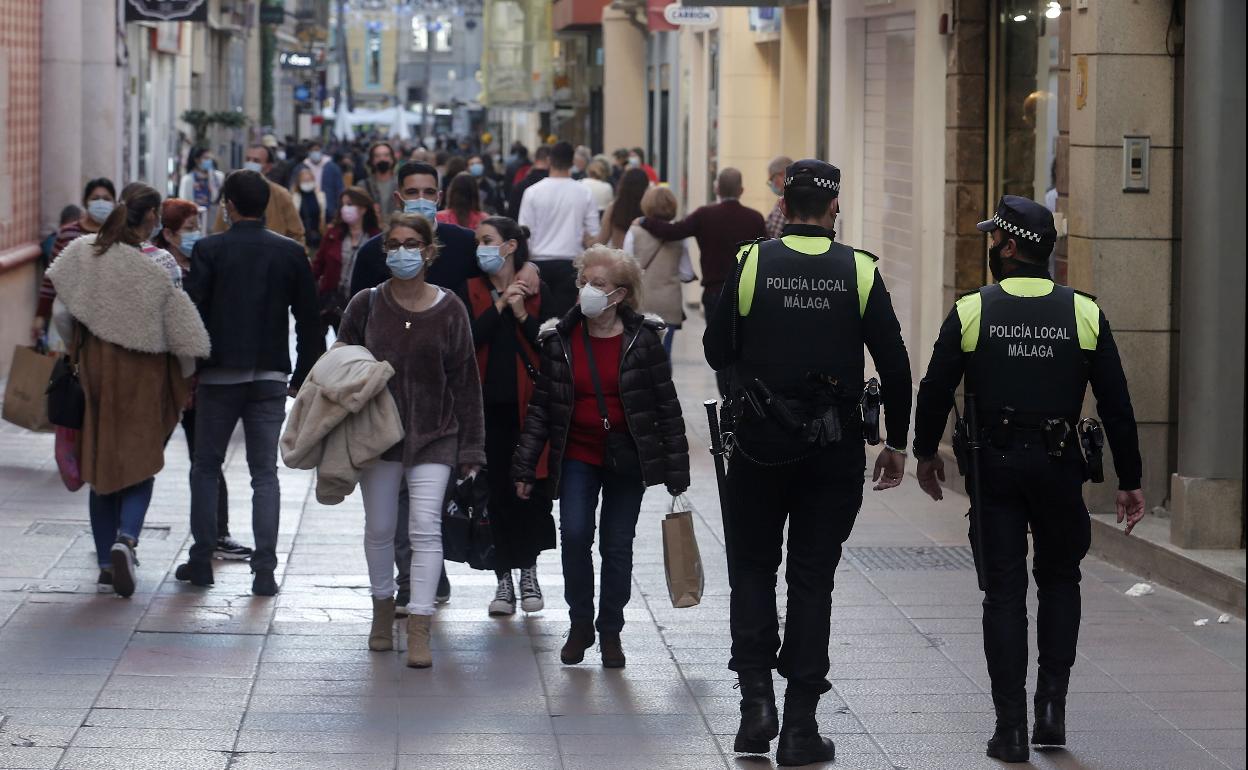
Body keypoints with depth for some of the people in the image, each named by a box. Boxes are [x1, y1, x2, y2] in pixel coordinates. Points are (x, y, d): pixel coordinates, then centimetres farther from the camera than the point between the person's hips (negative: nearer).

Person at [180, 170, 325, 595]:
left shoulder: (208, 250, -5)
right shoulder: (290, 253, 2)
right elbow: (309, 320, 4)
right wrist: (303, 376, 12)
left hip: (219, 374, -1)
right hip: (270, 378, 2)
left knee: (206, 468, 12)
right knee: (265, 473, 5)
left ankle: (201, 560, 13)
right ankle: (264, 570, -2)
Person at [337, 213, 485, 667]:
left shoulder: (448, 311, -3)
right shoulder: (366, 306, -1)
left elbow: (465, 382, 1)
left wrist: (471, 447, 0)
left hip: (434, 436, -2)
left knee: (426, 527, -12)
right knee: (379, 528, 12)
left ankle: (419, 630, -12)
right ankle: (383, 608, 33)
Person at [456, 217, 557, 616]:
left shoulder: (537, 293, 4)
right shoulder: (471, 292, 5)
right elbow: (466, 342, -9)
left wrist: (522, 314, -13)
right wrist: (498, 307, -13)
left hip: (528, 403, -1)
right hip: (488, 404, 1)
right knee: (496, 489, 0)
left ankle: (529, 571, 16)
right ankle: (504, 579, 8)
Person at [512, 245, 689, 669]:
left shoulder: (643, 339, -6)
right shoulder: (559, 339, -1)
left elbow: (667, 406, -3)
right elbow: (540, 407, 4)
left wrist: (676, 470, -4)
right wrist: (524, 467, 0)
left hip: (627, 458, -1)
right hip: (577, 455, 1)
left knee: (618, 545, 4)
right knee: (575, 534, -14)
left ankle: (610, 631, 19)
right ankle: (580, 624, 4)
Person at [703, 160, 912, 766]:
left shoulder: (750, 263, -6)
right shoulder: (860, 272, -4)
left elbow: (717, 352, -2)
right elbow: (894, 364, -2)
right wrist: (896, 442, 8)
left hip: (759, 443, -1)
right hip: (835, 448, 1)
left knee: (752, 569, 15)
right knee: (812, 580, 7)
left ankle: (756, 698, 0)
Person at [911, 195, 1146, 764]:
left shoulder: (971, 311, -4)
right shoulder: (1085, 314, -1)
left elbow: (935, 391, 0)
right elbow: (1116, 404, -1)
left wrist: (925, 453, 16)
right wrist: (1129, 480, 6)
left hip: (994, 466, -1)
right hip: (1059, 466, 1)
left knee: (1004, 593, 4)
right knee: (1059, 580, 19)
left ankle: (1011, 727, 0)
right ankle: (1052, 706, 8)